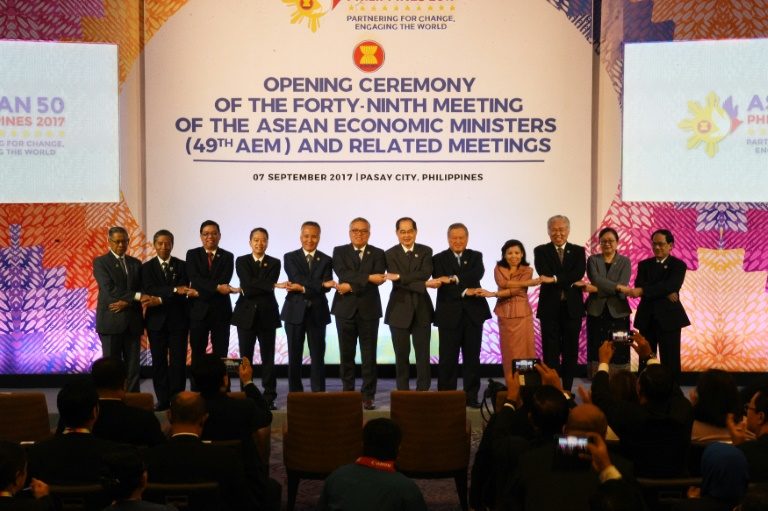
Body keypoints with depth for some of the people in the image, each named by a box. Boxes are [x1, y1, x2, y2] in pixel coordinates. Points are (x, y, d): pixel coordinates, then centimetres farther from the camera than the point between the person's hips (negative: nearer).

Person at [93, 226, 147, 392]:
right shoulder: (100, 262, 1)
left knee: (133, 367, 3)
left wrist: (127, 302, -11)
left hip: (132, 322, 4)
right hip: (111, 321, -4)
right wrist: (136, 296, -13)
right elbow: (110, 291, -12)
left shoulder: (136, 263, 15)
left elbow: (142, 293, 7)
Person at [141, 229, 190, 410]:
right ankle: (163, 399, 9)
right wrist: (174, 290, -23)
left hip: (178, 319, 0)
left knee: (178, 361, -1)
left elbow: (183, 292, -7)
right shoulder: (147, 267, 5)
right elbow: (150, 291, -11)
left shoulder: (182, 266, 5)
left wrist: (161, 300, -19)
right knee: (159, 361, 3)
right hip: (156, 320, 0)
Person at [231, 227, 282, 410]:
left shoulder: (274, 263, 6)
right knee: (245, 357, 2)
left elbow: (269, 286, -9)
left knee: (268, 357, 2)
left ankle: (269, 397, 5)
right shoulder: (241, 261, 5)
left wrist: (247, 290, -10)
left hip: (267, 314, 0)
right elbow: (248, 285, -11)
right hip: (246, 314, 0)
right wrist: (271, 286, -13)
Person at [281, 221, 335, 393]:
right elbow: (298, 279, -12)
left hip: (317, 313, 1)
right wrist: (320, 284, -19)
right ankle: (295, 395, 12)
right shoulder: (290, 257, 4)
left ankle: (318, 395, 5)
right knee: (294, 357, 5)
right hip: (295, 312, 0)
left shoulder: (326, 260, 7)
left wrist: (302, 288, -16)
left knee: (318, 357, 1)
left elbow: (326, 287, -7)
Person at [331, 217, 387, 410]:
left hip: (369, 310, 0)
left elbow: (378, 280, -9)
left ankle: (368, 396, 4)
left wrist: (351, 286, -15)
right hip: (345, 309, 1)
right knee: (346, 355, 5)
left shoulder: (377, 254, 6)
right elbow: (343, 274, -11)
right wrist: (368, 277, -20)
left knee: (369, 356, -1)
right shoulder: (339, 252, 7)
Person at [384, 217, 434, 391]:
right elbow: (397, 282, -12)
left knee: (423, 355, 3)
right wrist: (424, 285, -21)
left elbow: (425, 274, -13)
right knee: (401, 355, 5)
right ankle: (402, 392, 13)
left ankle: (423, 392, 9)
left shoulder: (425, 251, 5)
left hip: (422, 310, 1)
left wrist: (400, 276, -21)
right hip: (400, 310, -1)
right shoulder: (390, 254, 0)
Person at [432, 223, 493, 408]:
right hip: (449, 315, -2)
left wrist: (454, 279, -24)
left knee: (472, 357, 6)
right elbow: (442, 286, -10)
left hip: (473, 313, 2)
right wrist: (465, 291, -19)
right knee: (448, 358, 0)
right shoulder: (439, 259, 4)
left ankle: (471, 396, 14)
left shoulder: (475, 256, 9)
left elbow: (478, 273, -13)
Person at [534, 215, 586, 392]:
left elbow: (578, 274, -9)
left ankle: (566, 389, 13)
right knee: (550, 352, 1)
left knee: (571, 351, 5)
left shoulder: (578, 251, 8)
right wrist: (569, 282, -16)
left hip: (572, 307, 1)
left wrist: (555, 279, -19)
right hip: (550, 308, -1)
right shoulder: (541, 251, 5)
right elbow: (544, 274, -11)